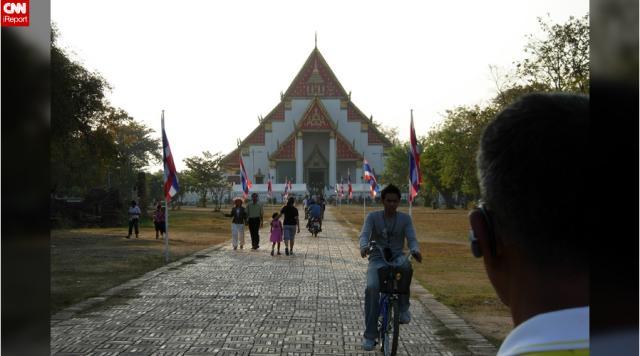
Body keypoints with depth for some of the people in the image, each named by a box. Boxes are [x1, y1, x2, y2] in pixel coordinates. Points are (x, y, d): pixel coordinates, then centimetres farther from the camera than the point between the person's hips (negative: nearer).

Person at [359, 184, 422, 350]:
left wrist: (415, 250, -29)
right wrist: (364, 246, -36)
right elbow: (364, 235, -12)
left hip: (397, 257, 0)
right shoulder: (373, 217, 2)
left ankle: (403, 307, -18)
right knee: (372, 288, -26)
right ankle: (369, 335, -16)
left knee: (404, 264, -38)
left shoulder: (405, 218, 5)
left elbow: (412, 239, -5)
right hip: (377, 259, 0)